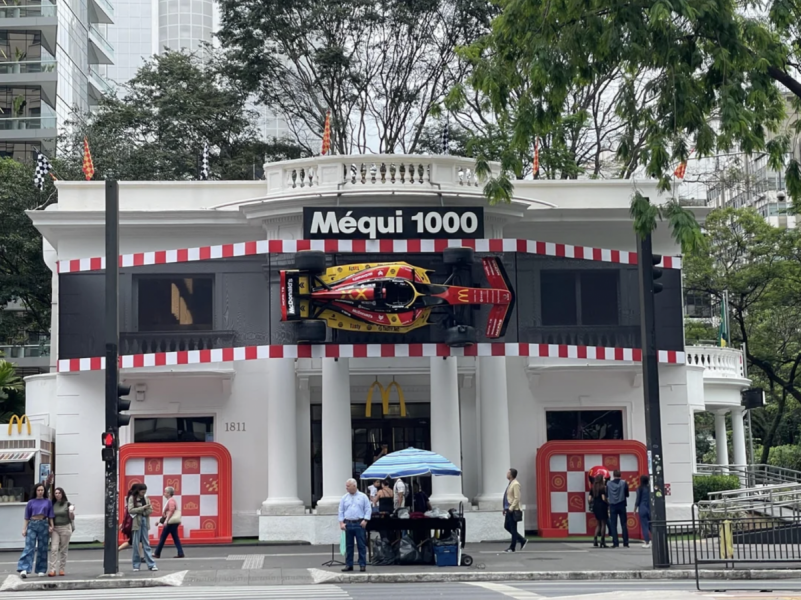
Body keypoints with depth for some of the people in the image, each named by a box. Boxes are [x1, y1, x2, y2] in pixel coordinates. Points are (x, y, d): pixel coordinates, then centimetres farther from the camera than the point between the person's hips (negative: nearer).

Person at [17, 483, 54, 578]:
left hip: (44, 525, 1)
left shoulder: (48, 502, 8)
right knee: (29, 547, -11)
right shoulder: (31, 502, 7)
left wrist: (51, 526, -5)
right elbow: (27, 517, 9)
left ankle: (41, 570, 12)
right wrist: (24, 528, 2)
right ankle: (24, 569, -19)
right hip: (32, 525, -1)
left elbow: (50, 516, 8)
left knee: (42, 548, 4)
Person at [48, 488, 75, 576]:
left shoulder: (67, 504, 0)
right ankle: (53, 570, -13)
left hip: (65, 528, -2)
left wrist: (71, 512, -20)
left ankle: (62, 569, 12)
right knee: (54, 549, -10)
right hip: (55, 528, 2)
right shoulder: (52, 505, 7)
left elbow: (72, 518, -1)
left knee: (63, 550, 4)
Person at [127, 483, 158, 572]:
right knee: (136, 544, 0)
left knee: (146, 543, 5)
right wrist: (143, 508, -17)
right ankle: (136, 565, 8)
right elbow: (130, 510, -13)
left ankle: (151, 564, 2)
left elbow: (150, 510, 8)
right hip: (136, 522, -3)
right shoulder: (132, 498, -3)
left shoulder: (146, 498, 9)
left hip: (145, 521, 4)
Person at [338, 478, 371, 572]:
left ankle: (362, 565, 2)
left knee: (361, 545, -2)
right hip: (348, 524, 3)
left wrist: (365, 520, -10)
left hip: (359, 524, -3)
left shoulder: (363, 497, 3)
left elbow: (368, 510, 1)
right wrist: (341, 522, -1)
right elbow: (341, 511, 10)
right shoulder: (344, 498, 11)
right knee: (348, 545, 5)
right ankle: (349, 565, 10)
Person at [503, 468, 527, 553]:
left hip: (513, 510, -10)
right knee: (507, 526, 13)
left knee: (513, 529, -1)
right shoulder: (510, 484, 14)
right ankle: (522, 540, 21)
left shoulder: (515, 484, -14)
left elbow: (517, 498, -19)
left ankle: (512, 548, 6)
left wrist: (511, 508, -21)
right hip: (508, 509, 10)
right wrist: (505, 508, 17)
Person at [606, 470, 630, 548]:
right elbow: (627, 494, 2)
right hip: (621, 505, 0)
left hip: (612, 506, 0)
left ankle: (616, 543, -2)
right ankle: (625, 543, 3)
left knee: (613, 525, 4)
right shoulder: (624, 483, -3)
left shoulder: (608, 484, -1)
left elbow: (607, 495, 3)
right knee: (624, 524, 6)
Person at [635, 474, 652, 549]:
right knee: (651, 525, 11)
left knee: (644, 526, 1)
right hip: (650, 508, 3)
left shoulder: (640, 489, -8)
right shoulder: (650, 488, 1)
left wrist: (635, 509, 6)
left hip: (642, 508, -3)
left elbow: (638, 500, -5)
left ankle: (647, 542, -1)